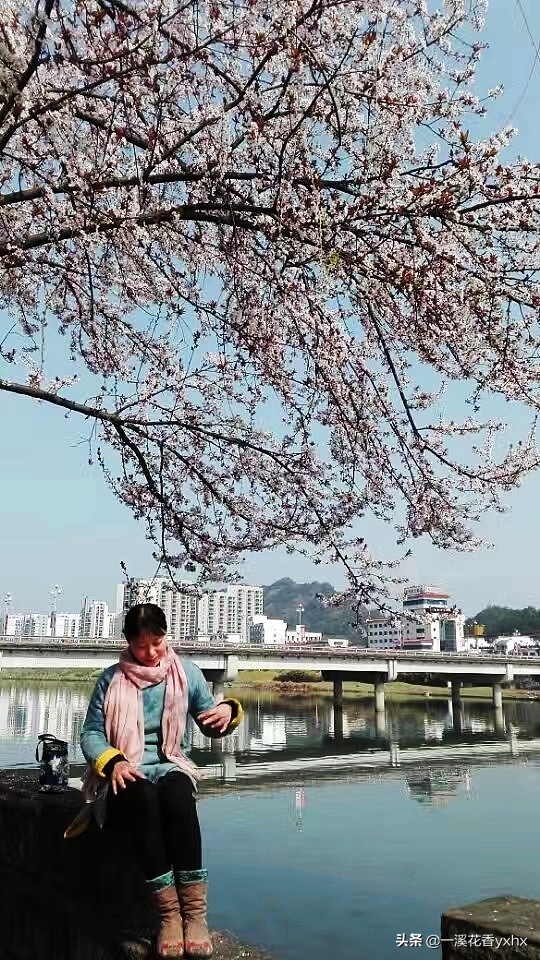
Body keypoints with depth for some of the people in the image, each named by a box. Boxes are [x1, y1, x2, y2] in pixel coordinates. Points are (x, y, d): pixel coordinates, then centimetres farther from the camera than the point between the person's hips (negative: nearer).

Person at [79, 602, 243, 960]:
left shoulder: (186, 672, 7)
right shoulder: (111, 679, 4)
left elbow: (211, 727, 10)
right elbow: (91, 733, 2)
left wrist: (228, 710, -13)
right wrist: (113, 761, -18)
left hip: (172, 767, 1)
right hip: (127, 774, 0)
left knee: (177, 794, -36)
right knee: (143, 798, -36)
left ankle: (195, 912, -34)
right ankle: (169, 912, -31)